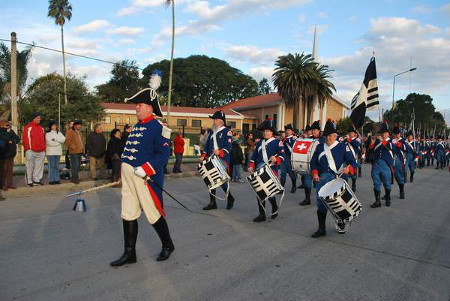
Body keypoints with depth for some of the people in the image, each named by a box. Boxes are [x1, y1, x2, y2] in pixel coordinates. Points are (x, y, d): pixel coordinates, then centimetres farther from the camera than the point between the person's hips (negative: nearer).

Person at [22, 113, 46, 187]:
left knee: (39, 166, 7)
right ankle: (29, 181, 9)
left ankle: (37, 179, 16)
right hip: (31, 151, -5)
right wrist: (27, 149, -9)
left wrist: (44, 149, 11)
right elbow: (25, 139, -5)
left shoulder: (41, 128, 14)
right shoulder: (28, 127, -2)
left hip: (41, 151, 5)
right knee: (30, 167, 2)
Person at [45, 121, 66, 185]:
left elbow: (63, 140, -1)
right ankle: (51, 180, -2)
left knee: (57, 166, 6)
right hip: (51, 152, -4)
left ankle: (56, 179, 10)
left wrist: (55, 139, -8)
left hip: (58, 152, 4)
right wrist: (58, 142, -5)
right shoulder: (47, 134, 2)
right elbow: (49, 142, -11)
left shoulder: (59, 133, 15)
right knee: (51, 166, -6)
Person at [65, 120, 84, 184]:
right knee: (75, 165, -11)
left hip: (79, 151, 9)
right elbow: (67, 141, -15)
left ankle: (75, 177, 21)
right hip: (74, 152, -9)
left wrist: (83, 148, 17)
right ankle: (74, 178, -7)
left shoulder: (79, 132, 23)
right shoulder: (70, 132, -4)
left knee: (78, 165, 12)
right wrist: (73, 147, -17)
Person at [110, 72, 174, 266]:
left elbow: (163, 154, -19)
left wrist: (145, 169, -25)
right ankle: (129, 254, 24)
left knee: (154, 215, 4)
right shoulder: (135, 127, 14)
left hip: (147, 178, -8)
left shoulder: (158, 127, -12)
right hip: (129, 177, 8)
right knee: (128, 215, 11)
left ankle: (168, 245, 28)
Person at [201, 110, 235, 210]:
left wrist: (220, 152, -29)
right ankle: (212, 203, 14)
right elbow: (207, 145, 20)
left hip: (222, 160, -6)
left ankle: (230, 198, 19)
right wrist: (203, 156, 9)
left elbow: (228, 147, -12)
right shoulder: (211, 131, 18)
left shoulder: (227, 132, -3)